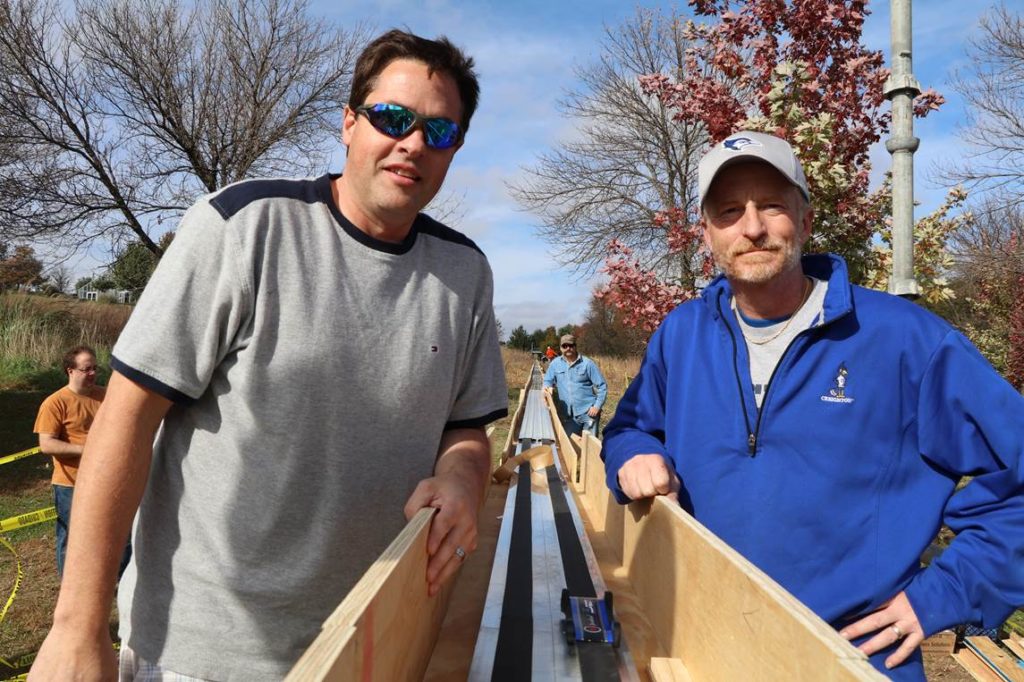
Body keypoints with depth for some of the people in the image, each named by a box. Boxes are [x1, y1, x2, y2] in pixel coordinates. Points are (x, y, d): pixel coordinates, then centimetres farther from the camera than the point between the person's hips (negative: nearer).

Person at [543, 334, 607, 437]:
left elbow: (602, 386, -3)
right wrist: (548, 387, -8)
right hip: (568, 415, 3)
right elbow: (548, 380, 16)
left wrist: (597, 406, -11)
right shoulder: (555, 363, 5)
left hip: (588, 412, -3)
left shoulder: (587, 363, -5)